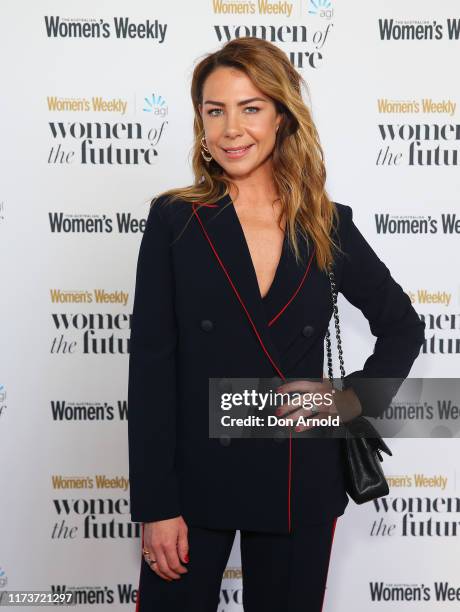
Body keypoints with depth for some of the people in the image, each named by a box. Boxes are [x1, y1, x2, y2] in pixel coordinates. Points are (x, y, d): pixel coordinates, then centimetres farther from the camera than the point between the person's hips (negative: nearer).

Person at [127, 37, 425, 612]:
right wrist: (155, 505, -11)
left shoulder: (328, 225, 1)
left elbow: (403, 326, 13)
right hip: (196, 478, -1)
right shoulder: (174, 218, -5)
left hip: (301, 487, 2)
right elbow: (150, 364, -8)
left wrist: (354, 398, -4)